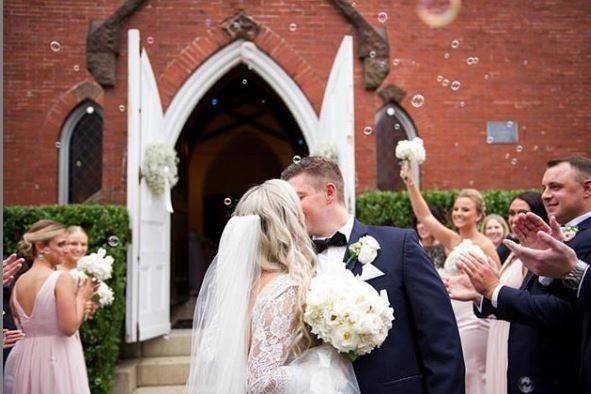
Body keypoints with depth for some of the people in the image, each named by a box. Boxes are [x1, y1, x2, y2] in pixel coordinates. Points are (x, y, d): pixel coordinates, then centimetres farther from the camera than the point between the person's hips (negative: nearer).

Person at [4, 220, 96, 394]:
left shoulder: (18, 283, 7)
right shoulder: (61, 279, -14)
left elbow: (21, 326, 16)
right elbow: (70, 327, -19)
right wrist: (81, 297, -4)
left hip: (26, 359, 7)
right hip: (58, 359, -6)